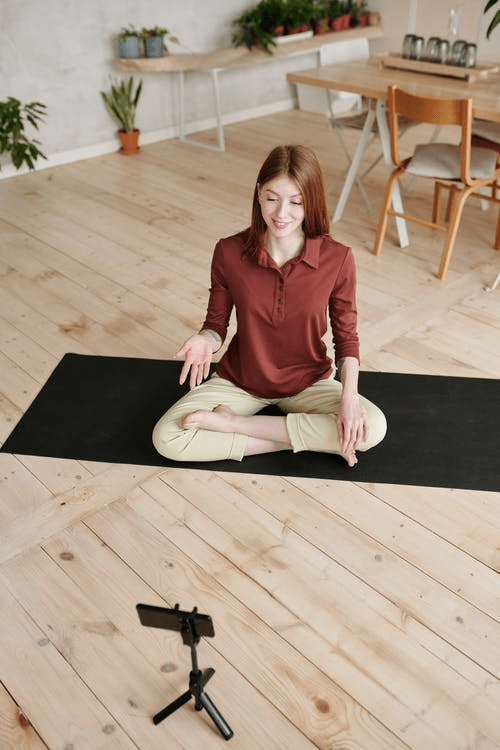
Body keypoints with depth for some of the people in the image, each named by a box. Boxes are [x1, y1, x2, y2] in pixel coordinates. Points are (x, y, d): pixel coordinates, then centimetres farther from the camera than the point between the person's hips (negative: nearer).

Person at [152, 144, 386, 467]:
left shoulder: (337, 259, -17)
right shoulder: (229, 253, -16)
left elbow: (347, 336, -6)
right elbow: (217, 323, -3)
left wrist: (349, 395, -23)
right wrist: (205, 340, -28)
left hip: (308, 382, 0)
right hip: (240, 380, 0)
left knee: (372, 427, -28)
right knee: (166, 438, -21)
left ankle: (233, 422, -17)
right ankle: (309, 438, -14)